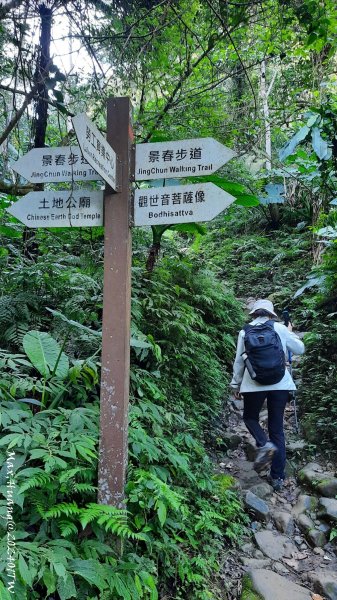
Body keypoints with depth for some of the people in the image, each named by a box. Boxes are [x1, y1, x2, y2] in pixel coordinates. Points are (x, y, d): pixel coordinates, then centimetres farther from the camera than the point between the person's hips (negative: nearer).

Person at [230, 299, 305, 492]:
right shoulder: (280, 328, 2)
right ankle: (278, 477, 13)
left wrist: (236, 385, 14)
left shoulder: (245, 332, 2)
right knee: (277, 428, 11)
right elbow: (300, 349, 11)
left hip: (254, 384, -1)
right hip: (280, 383, 1)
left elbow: (239, 361, 5)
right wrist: (290, 332, 27)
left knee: (250, 417, 23)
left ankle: (264, 445, -7)